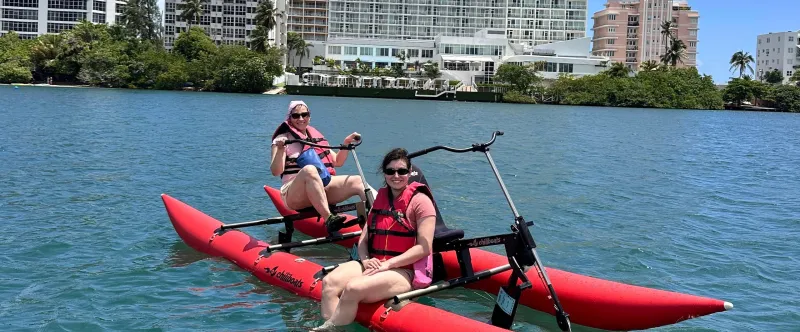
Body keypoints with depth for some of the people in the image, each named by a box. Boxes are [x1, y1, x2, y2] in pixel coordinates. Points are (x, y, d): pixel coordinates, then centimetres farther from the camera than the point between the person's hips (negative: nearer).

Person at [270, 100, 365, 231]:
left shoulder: (317, 137, 19)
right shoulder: (283, 138, 2)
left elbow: (337, 162, 22)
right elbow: (275, 171, -10)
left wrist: (346, 144, 9)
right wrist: (280, 149, -25)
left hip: (323, 188, 6)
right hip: (294, 194, -6)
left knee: (358, 181, -16)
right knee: (309, 170, -37)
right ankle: (328, 219, -50)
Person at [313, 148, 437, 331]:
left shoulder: (420, 200, -3)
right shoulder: (379, 199, 16)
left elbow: (424, 247, -11)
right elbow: (363, 239, 16)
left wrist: (387, 264, -17)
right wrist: (365, 260, -7)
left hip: (406, 271, -6)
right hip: (373, 265, 6)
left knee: (353, 288, -32)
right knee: (329, 282, -22)